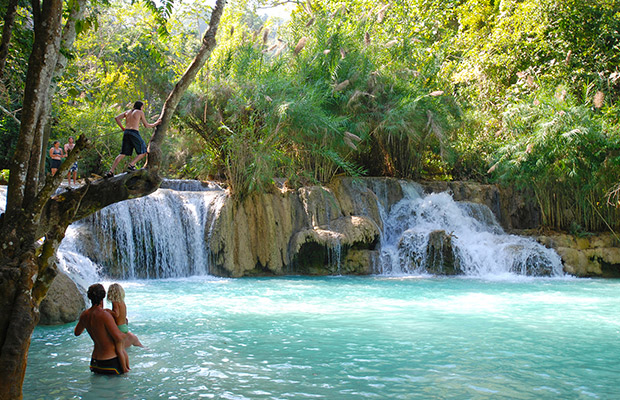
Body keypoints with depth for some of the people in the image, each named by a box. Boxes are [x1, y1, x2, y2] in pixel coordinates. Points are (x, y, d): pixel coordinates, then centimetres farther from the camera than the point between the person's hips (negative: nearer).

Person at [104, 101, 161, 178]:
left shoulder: (128, 112, 20)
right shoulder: (140, 112, 5)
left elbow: (116, 118, 13)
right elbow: (146, 125, 9)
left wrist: (122, 128, 20)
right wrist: (156, 123, 23)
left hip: (126, 132, 6)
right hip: (134, 133, -6)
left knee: (123, 154, 7)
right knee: (143, 152, 7)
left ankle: (111, 171, -3)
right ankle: (131, 165, -11)